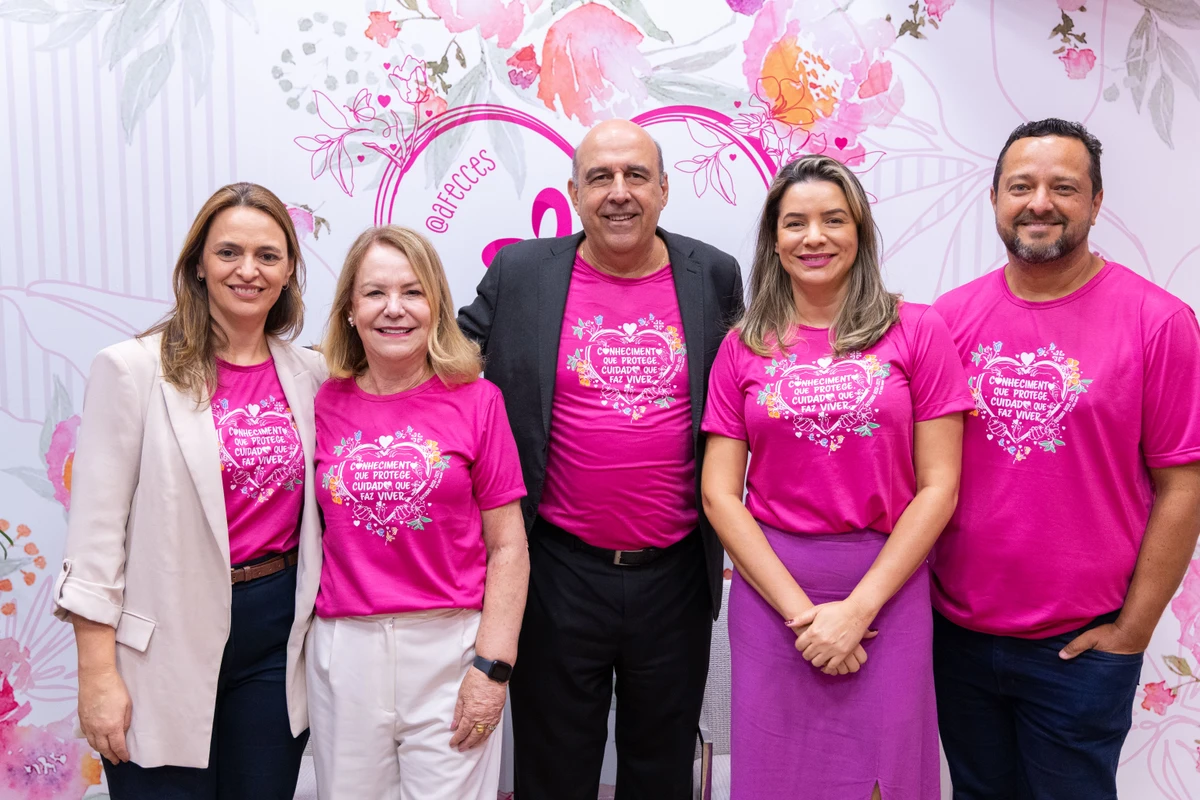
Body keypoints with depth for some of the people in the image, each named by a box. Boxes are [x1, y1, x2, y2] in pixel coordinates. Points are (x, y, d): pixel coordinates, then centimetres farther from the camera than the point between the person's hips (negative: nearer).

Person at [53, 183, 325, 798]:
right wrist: (98, 674, -11)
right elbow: (96, 528, -9)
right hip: (169, 640, -3)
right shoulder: (132, 369, -8)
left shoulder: (311, 374, 4)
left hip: (278, 631, 4)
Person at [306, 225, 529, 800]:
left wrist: (493, 666, -8)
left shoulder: (476, 401, -3)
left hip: (449, 646, -2)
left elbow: (507, 547, -3)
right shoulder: (325, 404, 3)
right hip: (345, 650, 2)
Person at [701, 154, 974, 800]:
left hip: (886, 592, -1)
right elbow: (720, 494, -1)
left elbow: (938, 487, -4)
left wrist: (858, 608, -10)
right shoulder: (743, 348, 3)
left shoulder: (917, 331, -1)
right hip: (770, 589, 1)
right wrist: (802, 610, -9)